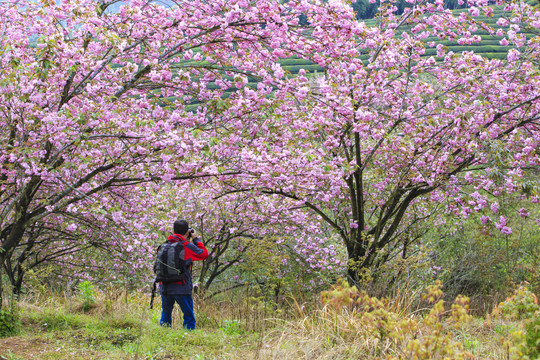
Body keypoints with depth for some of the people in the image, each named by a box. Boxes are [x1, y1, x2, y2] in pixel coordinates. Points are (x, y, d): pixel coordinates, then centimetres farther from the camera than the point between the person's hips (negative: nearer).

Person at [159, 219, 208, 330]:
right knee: (189, 317, 2)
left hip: (164, 287, 5)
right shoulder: (187, 246, -7)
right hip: (181, 288, -5)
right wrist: (196, 239, 14)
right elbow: (204, 254, 3)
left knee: (165, 316, 14)